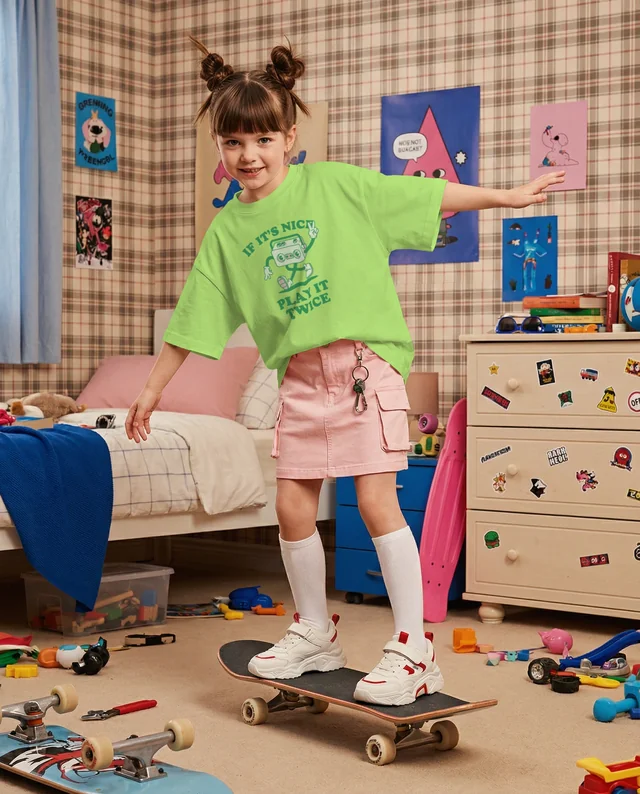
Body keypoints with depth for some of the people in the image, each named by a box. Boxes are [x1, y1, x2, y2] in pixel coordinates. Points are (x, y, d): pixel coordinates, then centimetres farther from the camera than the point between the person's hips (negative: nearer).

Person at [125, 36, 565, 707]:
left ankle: (412, 648, -3)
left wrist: (506, 196, 1)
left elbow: (427, 196, 2)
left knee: (376, 499, -10)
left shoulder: (333, 185, -1)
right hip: (299, 375, 4)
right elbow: (191, 318, 13)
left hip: (364, 361, -4)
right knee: (292, 507, 5)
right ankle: (314, 633, 25)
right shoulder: (227, 229, 8)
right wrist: (153, 388, 15)